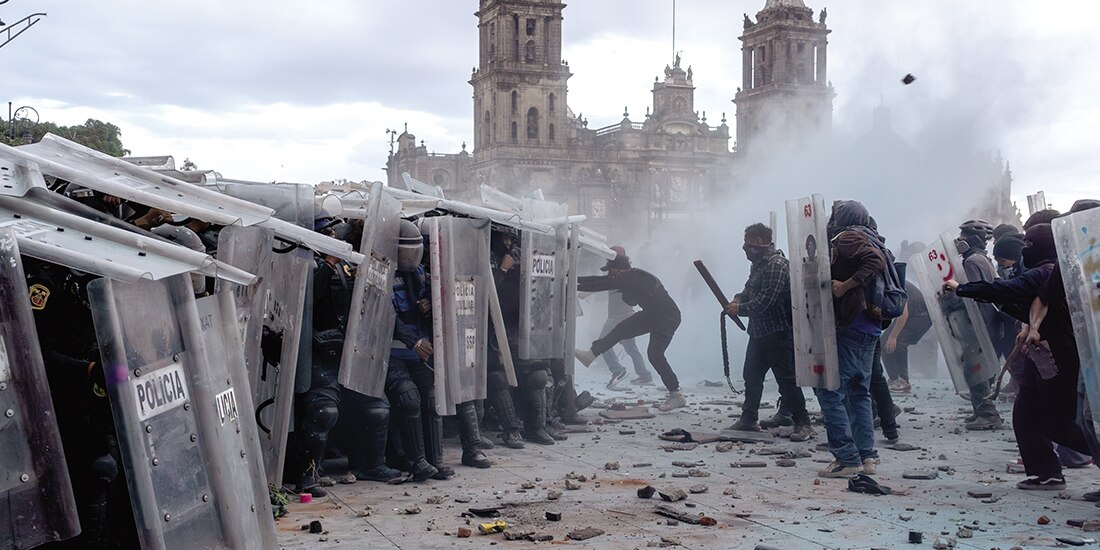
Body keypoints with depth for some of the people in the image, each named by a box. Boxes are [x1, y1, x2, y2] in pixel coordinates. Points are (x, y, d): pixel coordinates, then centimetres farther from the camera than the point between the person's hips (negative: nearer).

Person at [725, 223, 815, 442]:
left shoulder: (777, 265, -17)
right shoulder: (759, 264, 15)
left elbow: (765, 301, -23)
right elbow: (750, 290, 23)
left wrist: (740, 309, -12)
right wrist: (738, 299, 1)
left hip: (778, 333, -10)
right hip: (759, 332, 10)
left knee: (786, 378, -8)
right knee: (752, 376, 15)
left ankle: (803, 424, -4)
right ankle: (749, 418, 26)